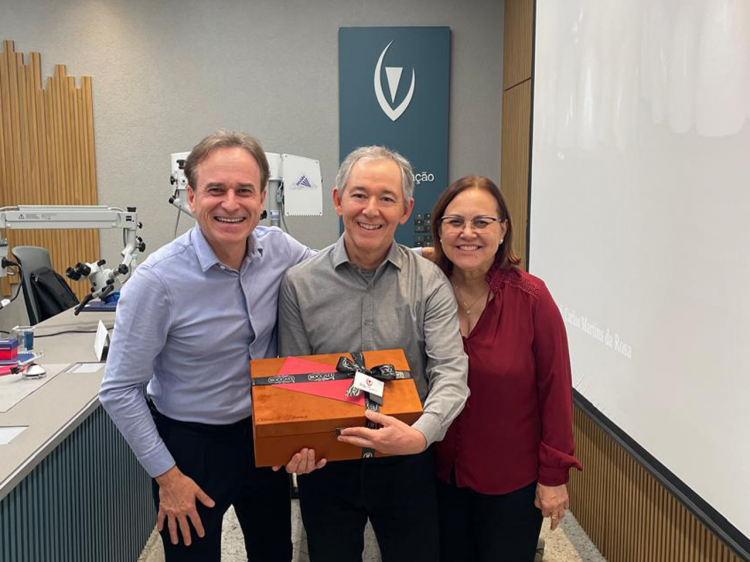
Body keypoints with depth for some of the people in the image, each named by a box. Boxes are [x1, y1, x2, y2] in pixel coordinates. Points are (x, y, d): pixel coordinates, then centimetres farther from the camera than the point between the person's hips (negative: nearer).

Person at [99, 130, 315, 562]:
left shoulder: (278, 248, -13)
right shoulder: (158, 279, -25)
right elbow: (120, 391, -16)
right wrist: (166, 476, -12)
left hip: (266, 434, 5)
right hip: (191, 445, -4)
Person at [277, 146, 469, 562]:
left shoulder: (429, 282, -8)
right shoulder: (299, 284, -5)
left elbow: (451, 372, -15)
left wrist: (420, 434, -33)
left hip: (407, 463, 0)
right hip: (326, 464, 1)